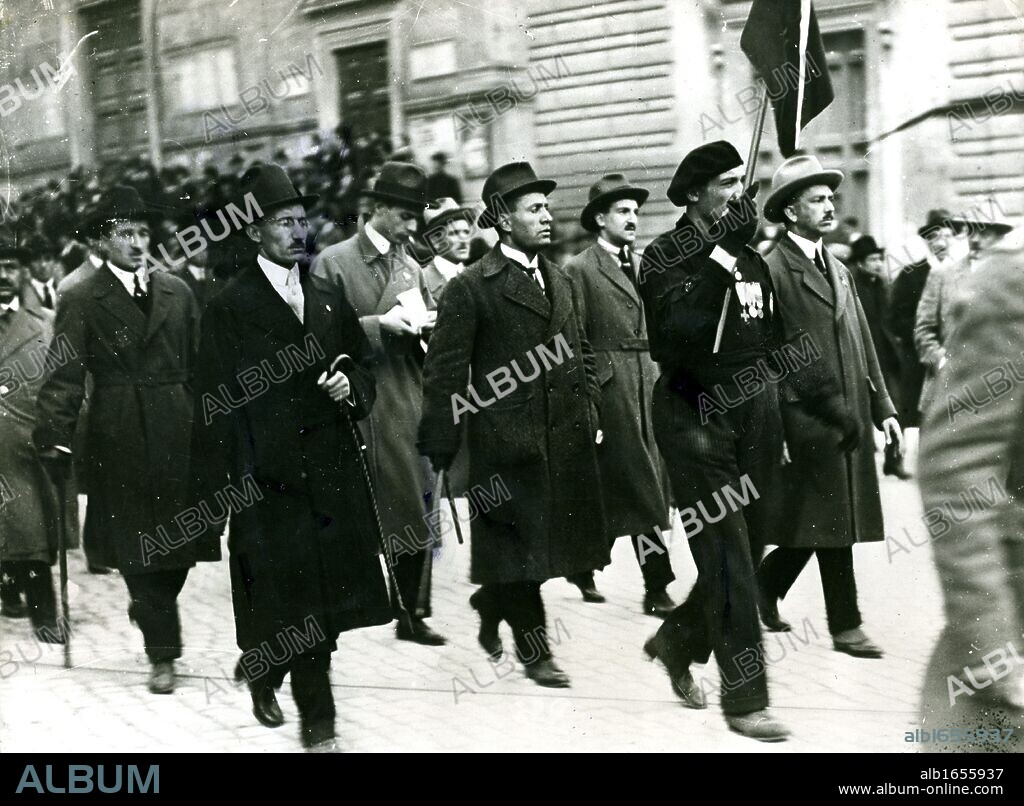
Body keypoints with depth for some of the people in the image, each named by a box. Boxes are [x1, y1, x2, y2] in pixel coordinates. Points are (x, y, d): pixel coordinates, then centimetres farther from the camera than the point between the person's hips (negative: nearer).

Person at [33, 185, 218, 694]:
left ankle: (148, 607, 36)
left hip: (178, 435, 3)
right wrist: (55, 438, -18)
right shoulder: (81, 300, -1)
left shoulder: (177, 293, 10)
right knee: (138, 549, 3)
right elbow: (64, 376, -8)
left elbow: (200, 366, 10)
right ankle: (162, 655, 13)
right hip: (120, 440, -3)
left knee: (181, 541, 7)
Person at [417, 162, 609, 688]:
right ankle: (534, 651, 16)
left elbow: (579, 353, 21)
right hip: (506, 440, -7)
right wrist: (441, 447, -11)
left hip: (564, 437, 7)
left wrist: (589, 409, 10)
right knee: (519, 544, 2)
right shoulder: (471, 288, -9)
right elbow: (445, 372, -10)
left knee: (547, 541, 12)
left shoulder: (557, 279, 14)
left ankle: (491, 608, 37)